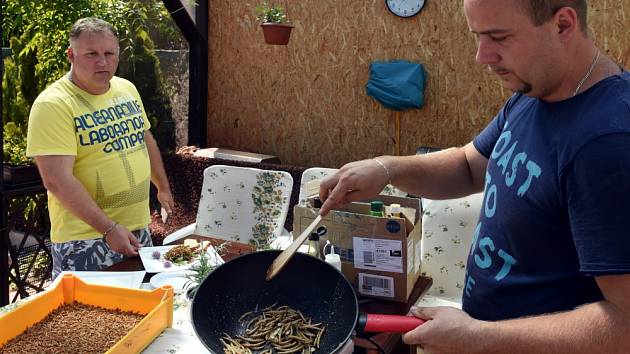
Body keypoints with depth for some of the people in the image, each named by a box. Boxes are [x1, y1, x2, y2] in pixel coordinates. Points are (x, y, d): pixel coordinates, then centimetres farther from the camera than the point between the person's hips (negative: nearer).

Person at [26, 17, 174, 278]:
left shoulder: (127, 89, 6)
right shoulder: (53, 105, -15)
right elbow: (57, 180, -22)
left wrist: (163, 188, 27)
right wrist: (109, 228, -24)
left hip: (139, 230, 7)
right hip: (85, 241, -7)